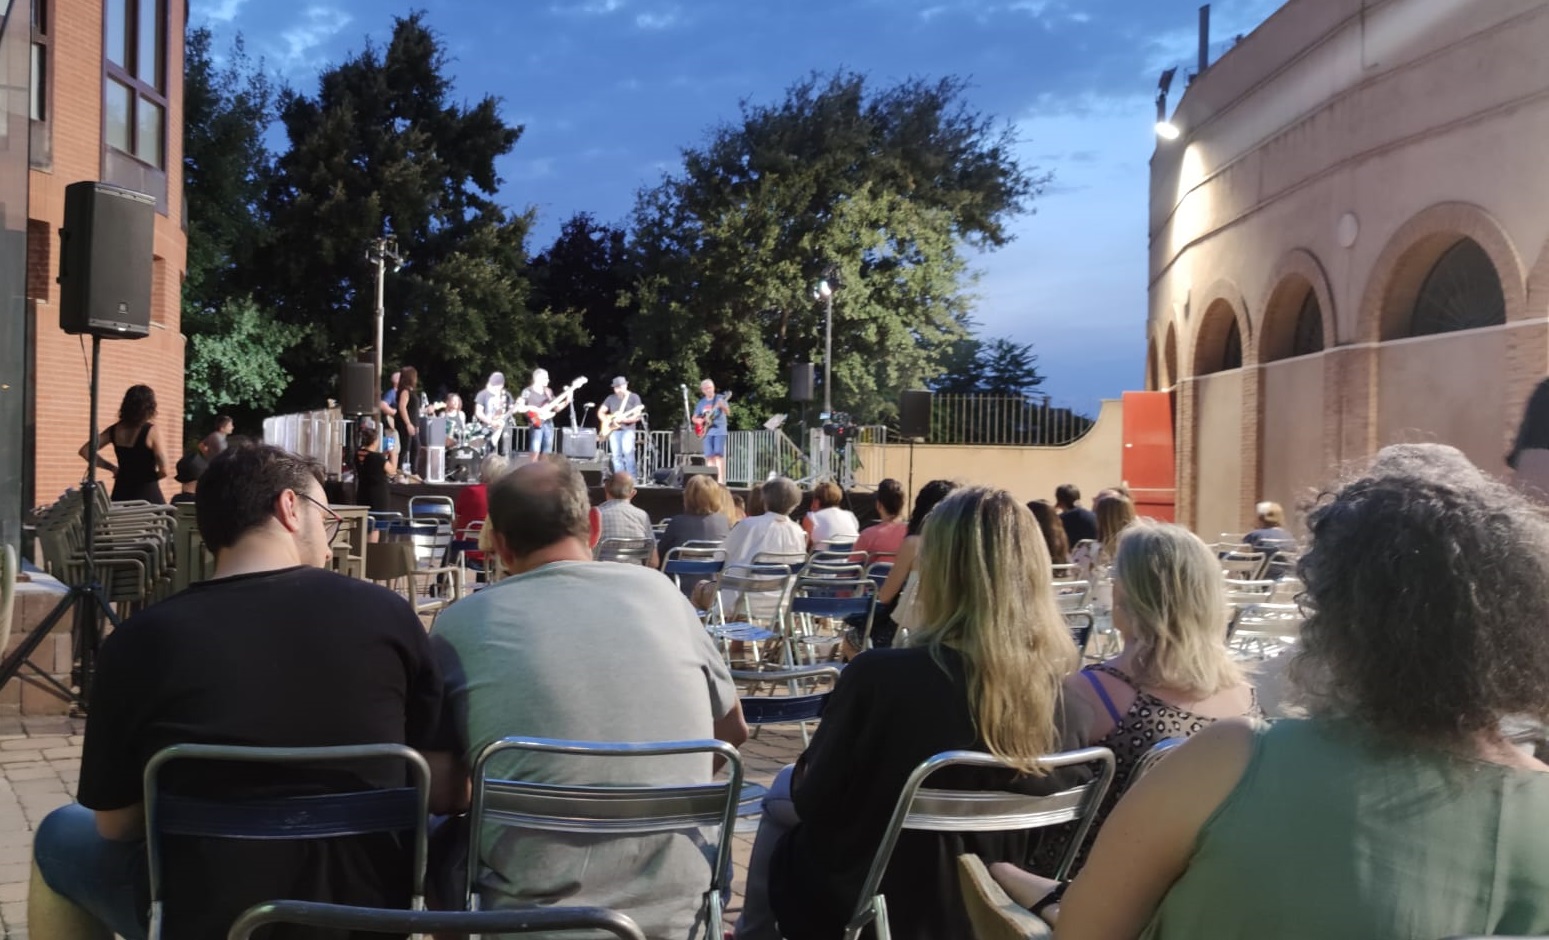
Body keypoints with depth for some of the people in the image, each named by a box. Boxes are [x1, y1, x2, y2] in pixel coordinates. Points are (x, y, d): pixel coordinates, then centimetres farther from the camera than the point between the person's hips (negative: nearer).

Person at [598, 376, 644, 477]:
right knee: (616, 455, -1)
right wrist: (607, 421, -3)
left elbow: (637, 416, -5)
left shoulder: (634, 397, 2)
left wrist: (625, 419, -20)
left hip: (628, 429, -4)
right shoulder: (610, 398, 14)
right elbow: (600, 412, 16)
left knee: (628, 452, -19)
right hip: (613, 430, 4)